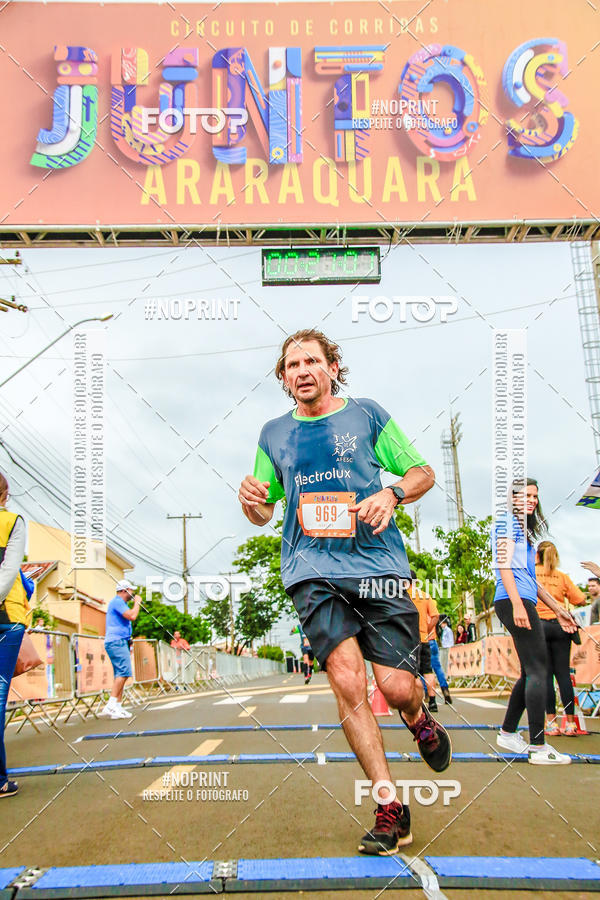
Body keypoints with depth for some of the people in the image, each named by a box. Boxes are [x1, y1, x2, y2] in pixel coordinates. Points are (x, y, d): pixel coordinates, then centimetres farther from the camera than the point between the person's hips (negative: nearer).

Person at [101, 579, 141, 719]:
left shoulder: (119, 603, 23)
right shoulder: (117, 602, -9)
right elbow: (132, 616, -19)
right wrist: (137, 602, -5)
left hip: (119, 642, 11)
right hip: (117, 641, -11)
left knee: (120, 674, 6)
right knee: (124, 672, -18)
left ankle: (118, 707, 4)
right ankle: (111, 705, -22)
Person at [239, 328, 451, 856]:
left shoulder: (367, 415, 8)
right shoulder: (274, 435, 15)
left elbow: (423, 473, 12)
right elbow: (263, 513, 20)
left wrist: (391, 493, -10)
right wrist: (250, 500, -4)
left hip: (378, 563, -1)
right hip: (313, 571, 1)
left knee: (397, 688, -6)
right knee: (347, 682, -14)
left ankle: (420, 722, 33)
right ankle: (390, 808, 0)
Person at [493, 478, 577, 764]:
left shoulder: (524, 527, 27)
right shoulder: (507, 521, -2)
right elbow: (504, 565, -13)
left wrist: (557, 609, 26)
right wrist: (517, 603, -22)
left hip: (523, 602, 10)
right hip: (514, 600, -10)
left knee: (531, 672, 13)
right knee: (537, 670, -12)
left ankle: (507, 732, 23)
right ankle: (538, 747, -11)